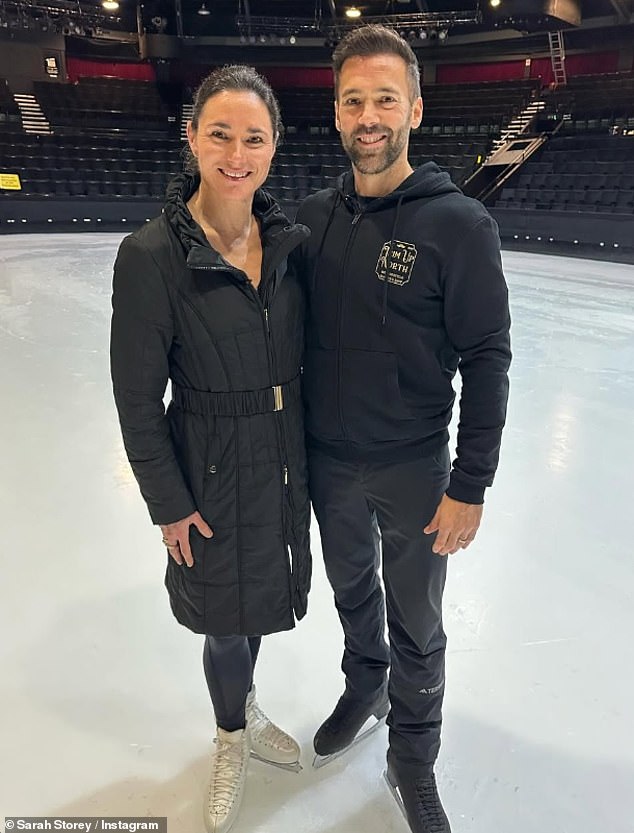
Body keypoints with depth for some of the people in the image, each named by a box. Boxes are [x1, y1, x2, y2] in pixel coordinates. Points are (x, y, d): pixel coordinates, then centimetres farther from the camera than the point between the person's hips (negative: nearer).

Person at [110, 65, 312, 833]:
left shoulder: (291, 241, -4)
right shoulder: (151, 255, -18)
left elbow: (306, 356, 6)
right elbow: (138, 398, -13)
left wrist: (309, 447, 9)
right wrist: (169, 503, -10)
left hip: (285, 459, 4)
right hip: (212, 471, -4)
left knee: (258, 597, 23)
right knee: (229, 616, 15)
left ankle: (244, 707, 54)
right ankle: (233, 737, 47)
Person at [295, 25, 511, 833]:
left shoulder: (459, 224, -14)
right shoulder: (313, 216, 0)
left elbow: (486, 361, -13)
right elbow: (295, 335, 7)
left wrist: (470, 486, -13)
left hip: (412, 470, -4)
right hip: (326, 462, 4)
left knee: (414, 624, 14)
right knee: (352, 591, 25)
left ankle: (412, 762, 40)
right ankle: (364, 685, 54)